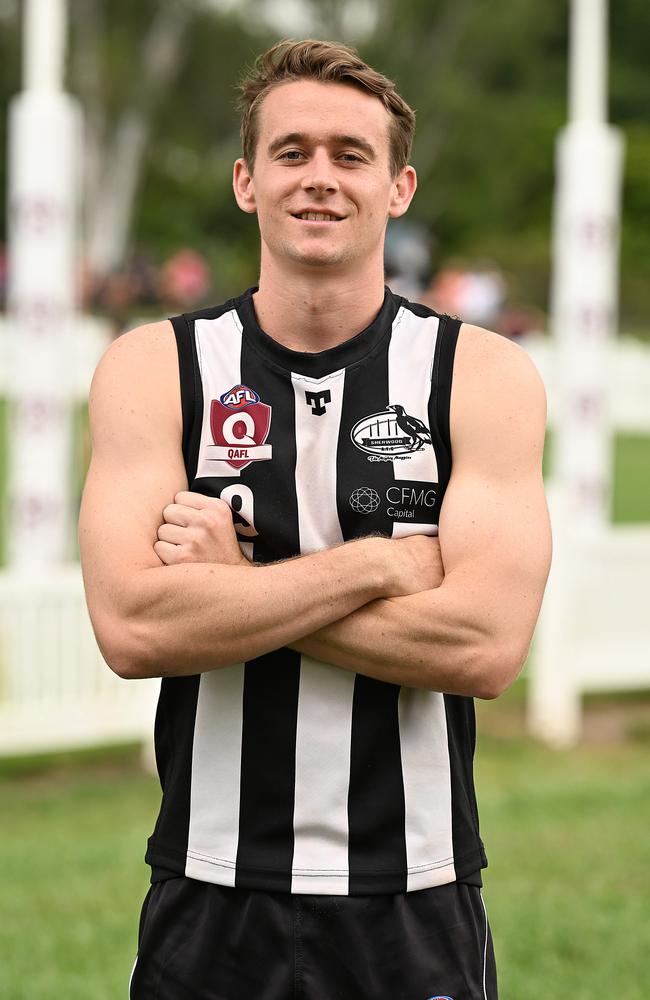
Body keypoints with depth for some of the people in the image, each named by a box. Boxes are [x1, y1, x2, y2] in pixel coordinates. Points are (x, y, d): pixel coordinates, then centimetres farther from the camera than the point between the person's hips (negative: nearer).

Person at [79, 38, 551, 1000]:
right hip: (212, 910, 0)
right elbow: (132, 626, -15)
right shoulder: (154, 369, 0)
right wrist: (378, 564, -15)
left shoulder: (485, 377, -2)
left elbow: (484, 643, -15)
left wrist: (236, 583, -14)